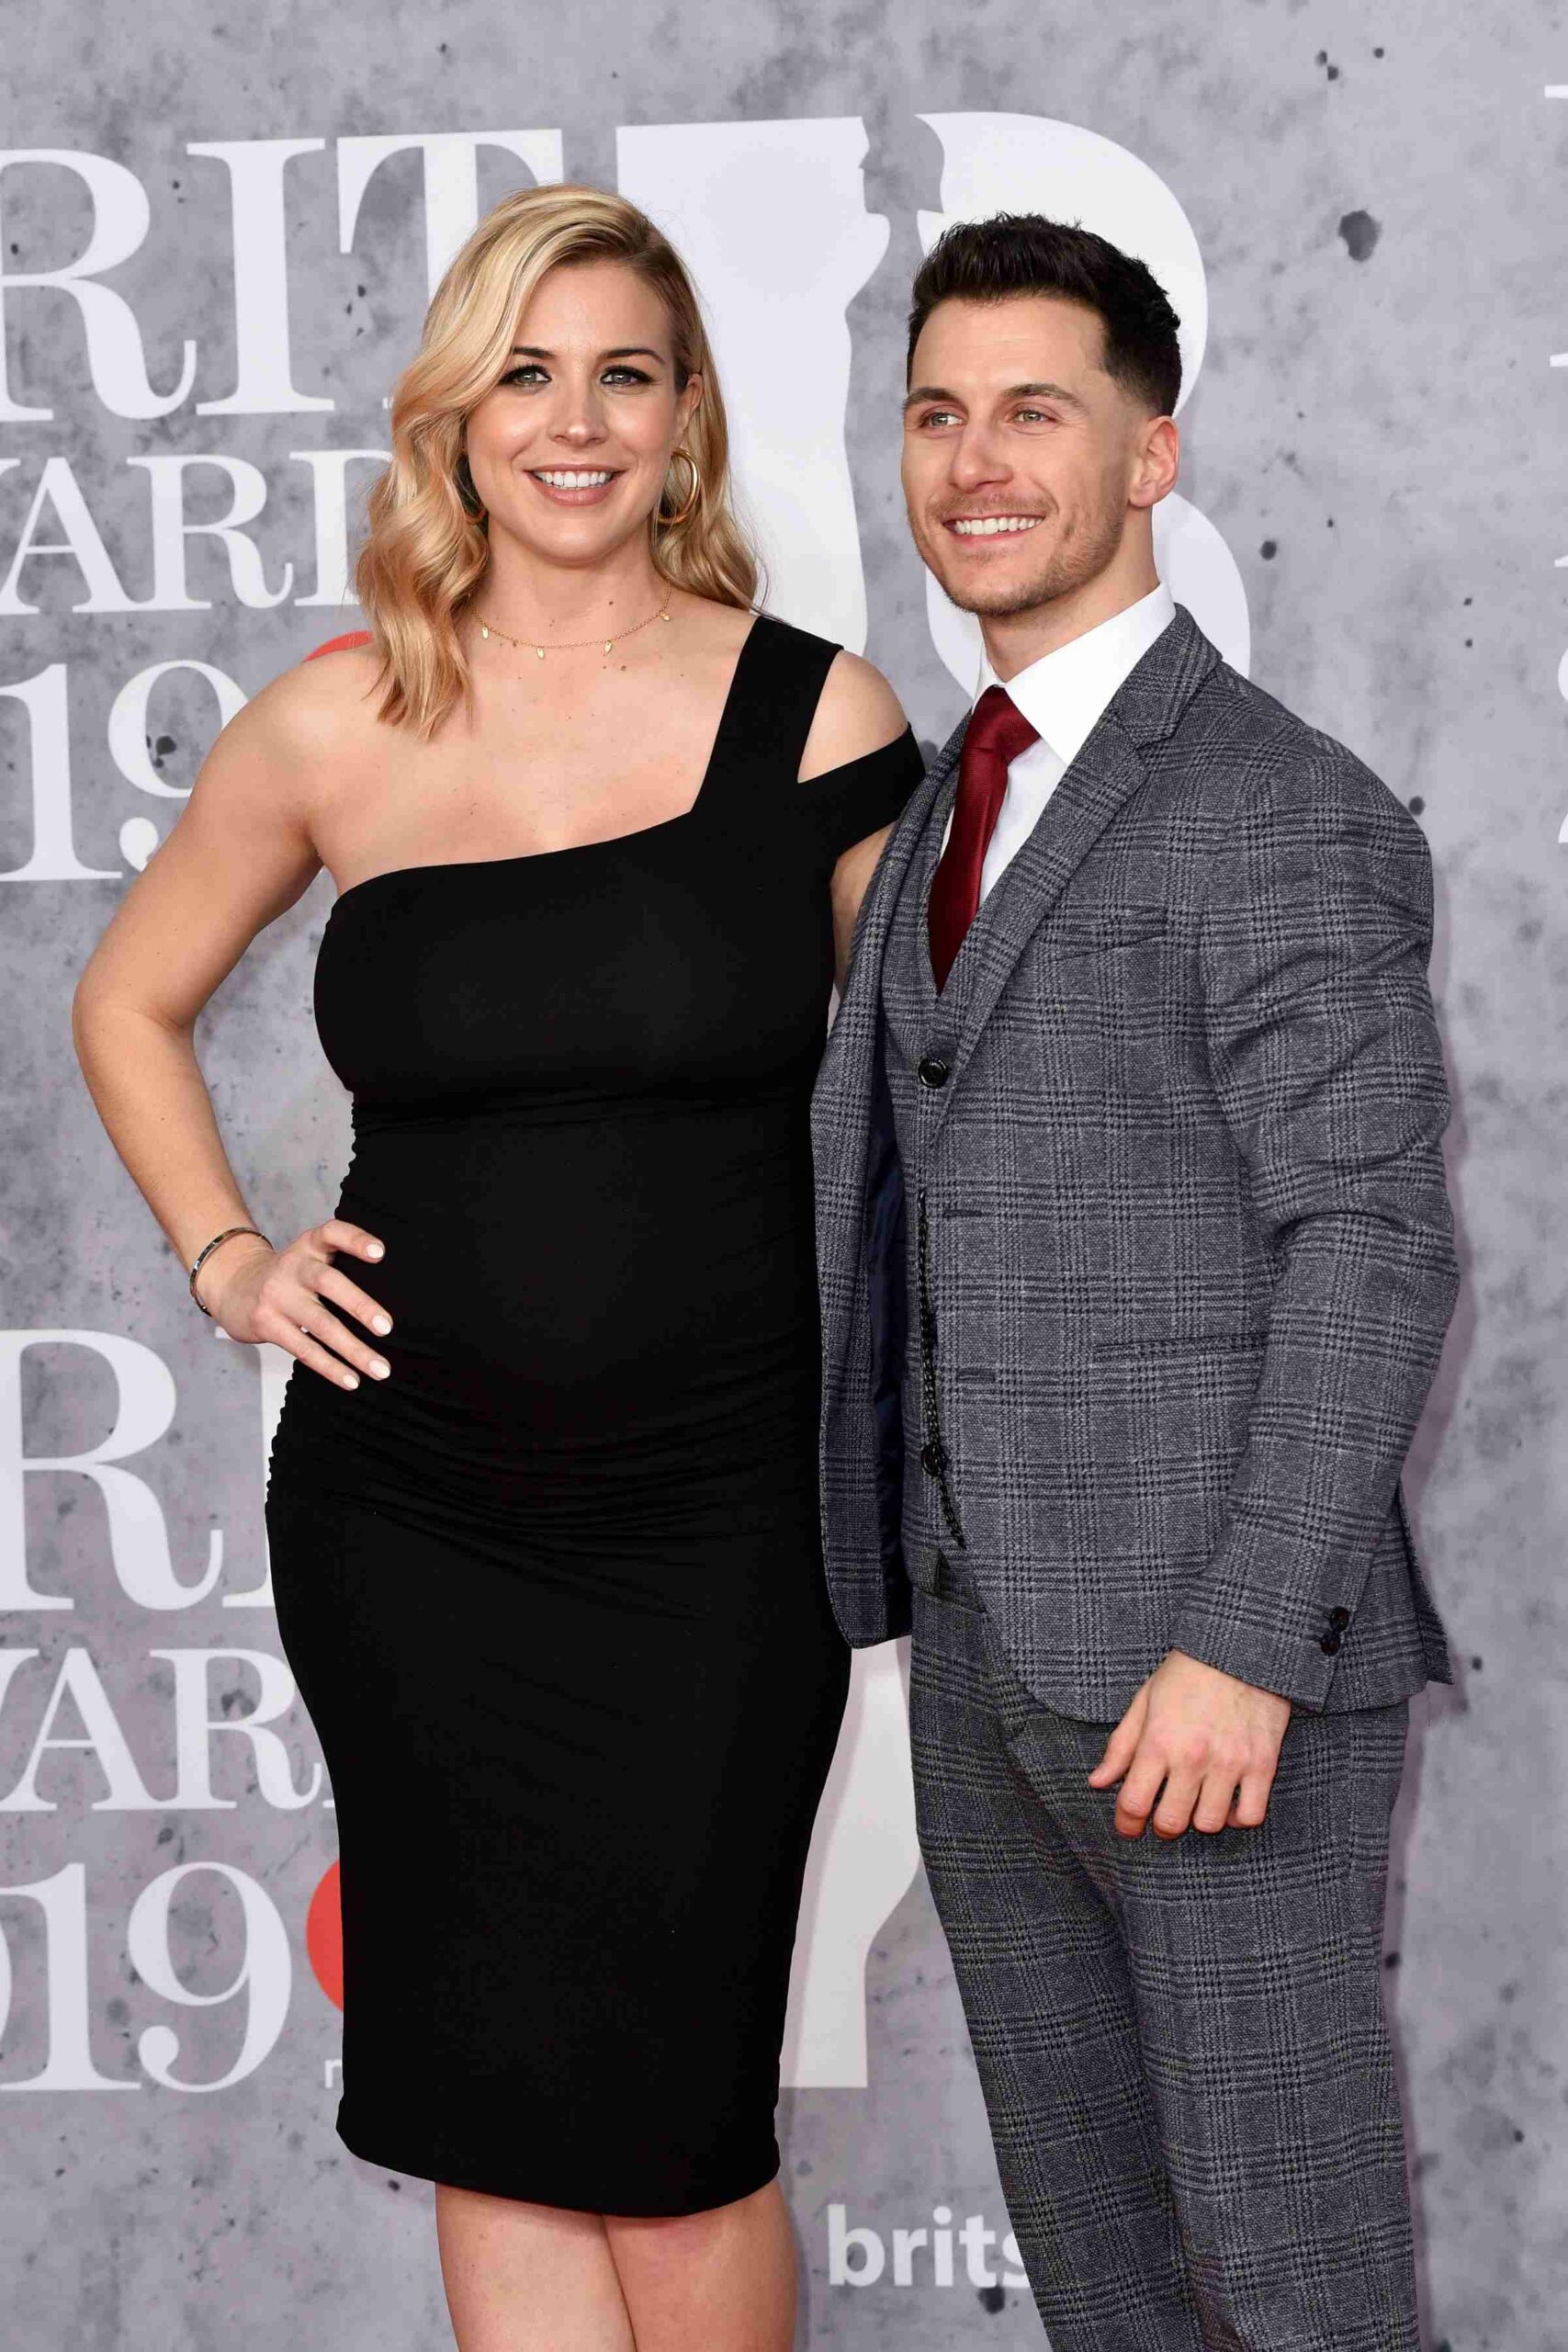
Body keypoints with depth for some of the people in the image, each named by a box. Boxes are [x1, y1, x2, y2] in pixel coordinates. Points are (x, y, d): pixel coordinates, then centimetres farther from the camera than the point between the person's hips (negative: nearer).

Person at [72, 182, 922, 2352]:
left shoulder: (811, 710, -1)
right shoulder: (338, 729, 3)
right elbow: (128, 1005, 19)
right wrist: (225, 1257, 5)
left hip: (714, 1517, -2)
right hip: (409, 1512, 2)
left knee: (673, 2112, 1)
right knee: (490, 2110, 8)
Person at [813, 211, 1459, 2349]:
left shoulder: (1286, 816, -13)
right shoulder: (964, 795, 14)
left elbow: (1374, 1252, -18)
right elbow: (866, 1160, 15)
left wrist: (1242, 1653, -23)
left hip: (1220, 1654, -8)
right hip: (997, 1643, 8)